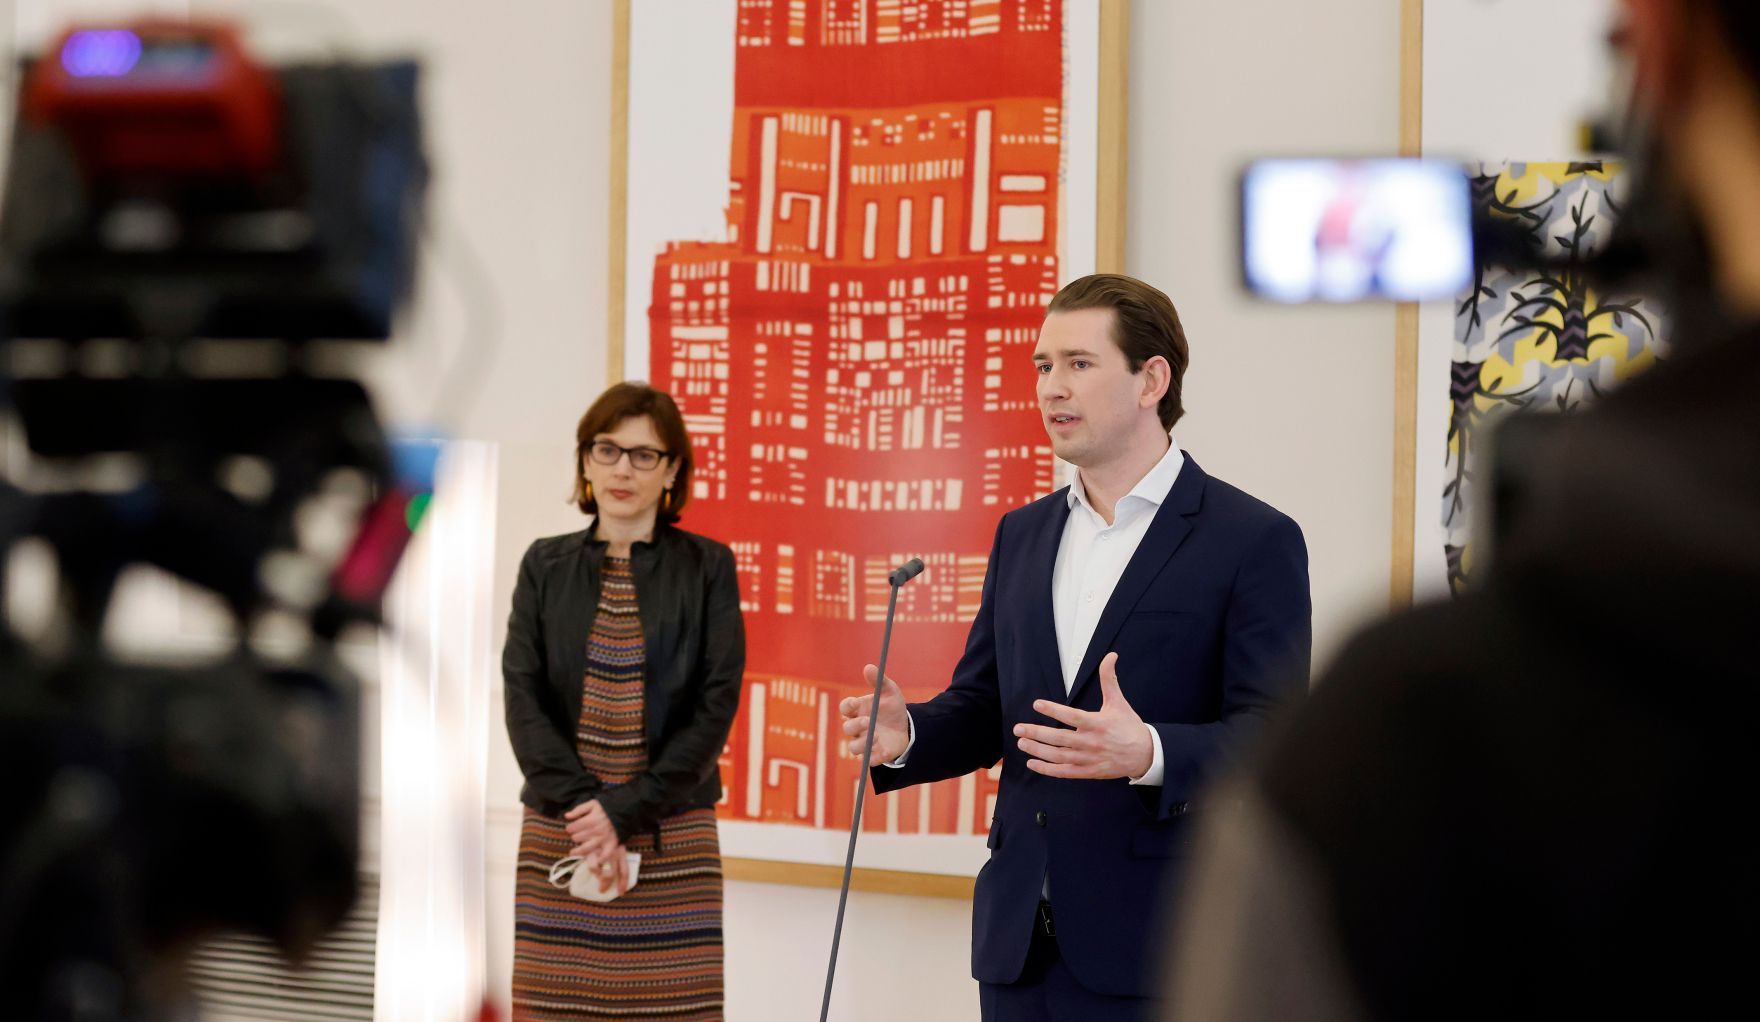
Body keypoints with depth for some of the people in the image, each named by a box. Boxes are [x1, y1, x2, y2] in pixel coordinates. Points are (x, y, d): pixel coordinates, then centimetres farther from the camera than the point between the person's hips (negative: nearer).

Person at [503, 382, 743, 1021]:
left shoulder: (708, 568, 2)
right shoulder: (546, 566, 8)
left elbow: (716, 706, -4)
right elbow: (523, 699, 1)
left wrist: (624, 810, -12)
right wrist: (580, 809, -12)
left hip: (672, 842, -2)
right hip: (558, 836, 2)